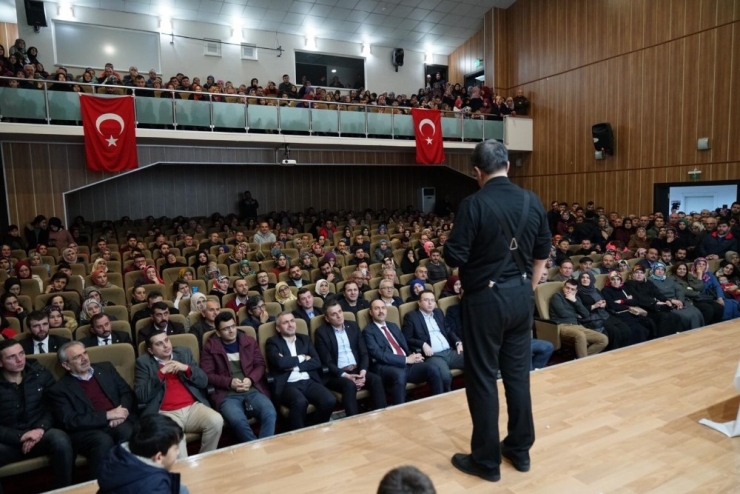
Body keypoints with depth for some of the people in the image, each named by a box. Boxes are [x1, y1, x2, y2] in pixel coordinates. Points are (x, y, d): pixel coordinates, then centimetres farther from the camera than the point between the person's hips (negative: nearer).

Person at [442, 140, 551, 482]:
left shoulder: (474, 204, -16)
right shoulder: (532, 202, 3)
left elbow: (454, 258, -15)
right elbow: (542, 253, 10)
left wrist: (451, 246, 7)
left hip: (485, 299, -6)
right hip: (521, 295, 6)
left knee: (482, 378, 6)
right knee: (518, 373, 16)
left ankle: (487, 461, 18)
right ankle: (520, 450, 31)